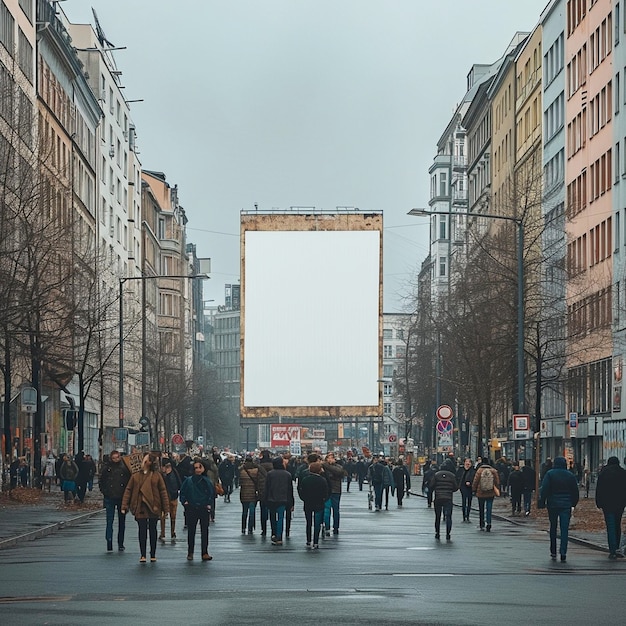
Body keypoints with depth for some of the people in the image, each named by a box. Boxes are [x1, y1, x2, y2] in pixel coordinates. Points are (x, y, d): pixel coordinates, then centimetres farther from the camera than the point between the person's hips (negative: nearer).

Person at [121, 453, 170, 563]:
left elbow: (163, 491, 1)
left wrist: (166, 507, -3)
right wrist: (124, 506, -2)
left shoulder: (156, 475, -1)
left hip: (153, 507, -1)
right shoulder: (136, 476, 3)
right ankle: (143, 555, 7)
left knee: (152, 531, 8)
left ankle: (153, 555, 17)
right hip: (140, 507, 1)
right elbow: (128, 490, 4)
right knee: (142, 531, 1)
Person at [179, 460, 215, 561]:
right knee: (191, 531, 4)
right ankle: (190, 553, 12)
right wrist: (184, 502, -4)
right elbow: (182, 492, 7)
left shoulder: (207, 481, 2)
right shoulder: (188, 480, 0)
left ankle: (204, 553, 2)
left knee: (204, 531, -1)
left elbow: (212, 493, 10)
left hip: (204, 509, 0)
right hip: (191, 509, 0)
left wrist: (209, 504, 1)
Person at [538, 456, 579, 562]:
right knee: (564, 528, -2)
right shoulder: (570, 475, 4)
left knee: (553, 528, 12)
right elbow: (575, 491, 9)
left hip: (553, 504, 0)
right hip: (566, 505, 1)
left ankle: (553, 552, 17)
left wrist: (542, 502, -3)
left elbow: (544, 489, -8)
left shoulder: (550, 474, -3)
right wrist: (573, 503, 20)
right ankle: (563, 552, -16)